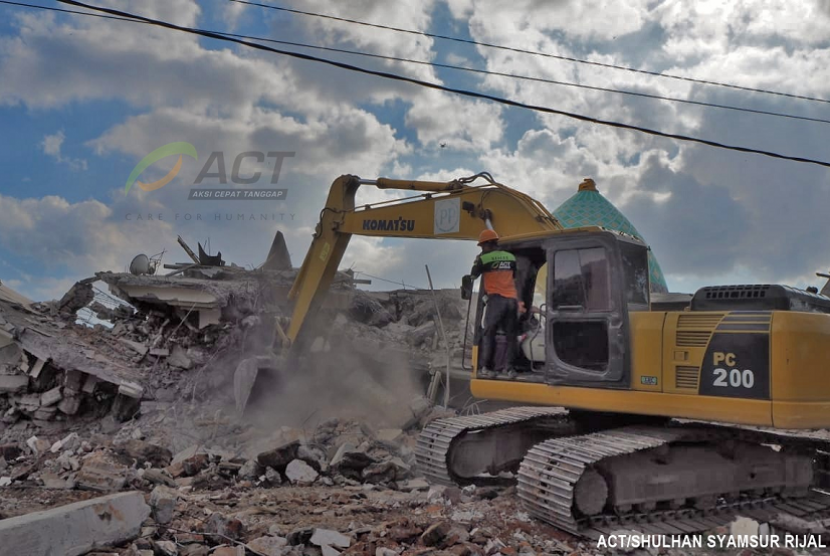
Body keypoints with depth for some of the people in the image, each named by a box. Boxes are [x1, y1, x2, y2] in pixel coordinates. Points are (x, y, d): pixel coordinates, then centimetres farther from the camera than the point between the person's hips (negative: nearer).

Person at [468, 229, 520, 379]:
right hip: (512, 299, 4)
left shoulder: (484, 258, -2)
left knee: (488, 333, 4)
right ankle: (510, 369, 2)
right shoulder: (511, 257, 12)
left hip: (496, 299, -4)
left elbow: (473, 276, 11)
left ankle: (485, 368, -1)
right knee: (511, 335, 7)